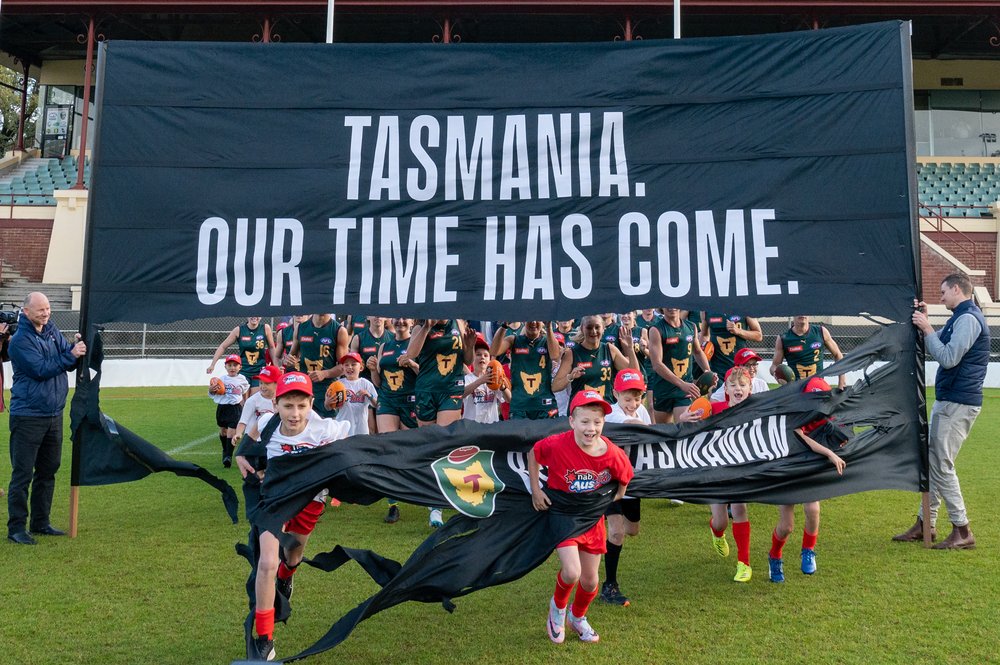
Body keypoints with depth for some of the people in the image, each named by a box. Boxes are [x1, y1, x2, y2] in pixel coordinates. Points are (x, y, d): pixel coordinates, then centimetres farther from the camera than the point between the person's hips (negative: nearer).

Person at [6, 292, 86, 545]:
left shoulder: (52, 332, 8)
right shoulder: (20, 340, -12)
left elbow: (69, 362, 7)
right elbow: (40, 370, -20)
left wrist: (77, 348, -12)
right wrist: (70, 355, -21)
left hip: (54, 414, 7)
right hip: (28, 416, -7)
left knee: (48, 471, 14)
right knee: (23, 474, -2)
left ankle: (40, 522, 25)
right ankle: (16, 528, 7)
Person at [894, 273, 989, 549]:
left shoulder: (968, 319, -16)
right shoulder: (961, 317, 16)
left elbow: (948, 358, -23)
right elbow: (940, 348, 18)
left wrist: (927, 329, -17)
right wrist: (925, 323, 9)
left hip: (958, 404, -10)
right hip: (948, 401, 10)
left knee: (941, 465, -7)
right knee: (933, 462, 13)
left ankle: (963, 532, 2)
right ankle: (924, 524, 20)